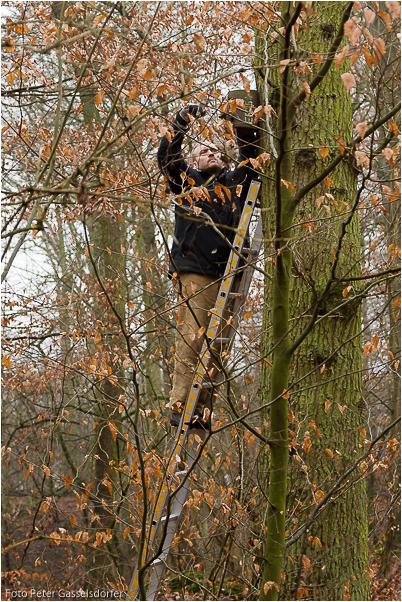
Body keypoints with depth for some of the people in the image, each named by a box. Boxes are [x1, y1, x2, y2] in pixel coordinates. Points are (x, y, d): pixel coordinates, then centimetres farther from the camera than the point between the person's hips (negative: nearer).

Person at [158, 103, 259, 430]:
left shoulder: (234, 181, 23)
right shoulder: (185, 181, 16)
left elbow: (252, 156, 21)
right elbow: (167, 155, 5)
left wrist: (245, 126, 9)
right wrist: (182, 122, -4)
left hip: (226, 273, 3)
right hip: (194, 271, -3)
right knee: (190, 339, -10)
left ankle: (203, 408, 2)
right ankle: (180, 406, -10)